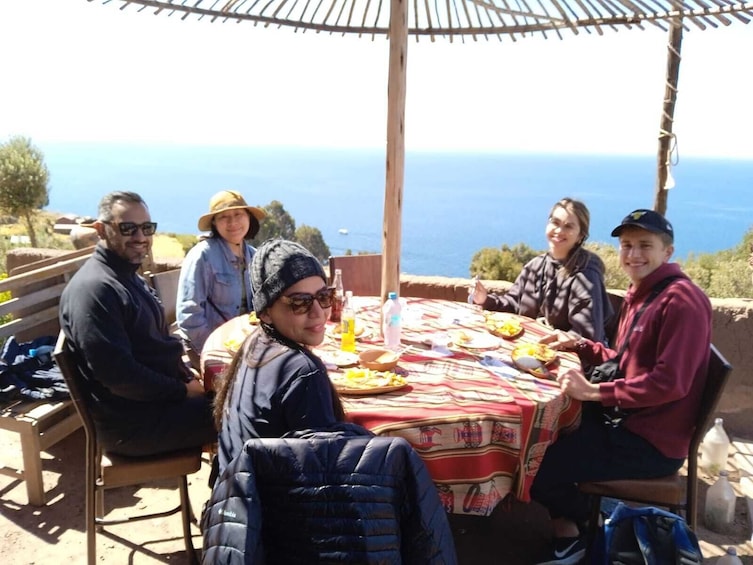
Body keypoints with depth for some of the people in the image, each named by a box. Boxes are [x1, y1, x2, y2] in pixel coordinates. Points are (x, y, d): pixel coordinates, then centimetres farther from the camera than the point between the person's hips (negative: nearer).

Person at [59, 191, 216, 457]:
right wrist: (183, 391, -17)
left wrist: (190, 378, 3)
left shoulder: (128, 276, 12)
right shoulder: (94, 289, -21)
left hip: (162, 396, 10)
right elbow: (119, 375, -26)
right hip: (130, 422, -10)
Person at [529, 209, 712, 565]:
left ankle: (571, 534, 20)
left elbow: (670, 382, -28)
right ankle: (568, 525, 26)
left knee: (540, 465, -12)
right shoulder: (639, 294, 11)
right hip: (626, 419, 10)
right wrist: (579, 345, 6)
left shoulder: (682, 301, -20)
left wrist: (595, 391, -29)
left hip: (652, 442, -10)